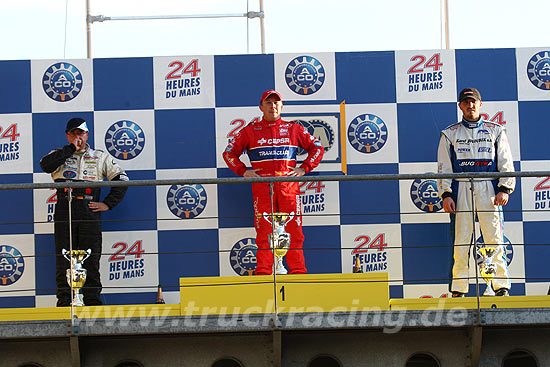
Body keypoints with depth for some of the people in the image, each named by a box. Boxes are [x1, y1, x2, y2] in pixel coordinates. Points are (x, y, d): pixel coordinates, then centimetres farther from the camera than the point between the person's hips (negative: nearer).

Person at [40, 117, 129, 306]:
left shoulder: (100, 157, 17)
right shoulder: (60, 155, 16)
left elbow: (121, 179, 14)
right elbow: (46, 165, -7)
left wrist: (108, 203, 4)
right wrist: (70, 149, -5)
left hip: (89, 213, 0)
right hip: (64, 213, 0)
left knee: (91, 261, -1)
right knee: (63, 260, -3)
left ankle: (93, 303, 2)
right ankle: (64, 302, 0)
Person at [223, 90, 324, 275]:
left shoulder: (293, 129, 14)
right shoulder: (250, 131, 13)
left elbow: (317, 147, 18)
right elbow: (229, 152, 17)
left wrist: (304, 168, 6)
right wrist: (243, 170, 4)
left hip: (289, 186, 0)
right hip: (262, 187, 0)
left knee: (294, 230, -4)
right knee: (264, 231, -4)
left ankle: (297, 271, 0)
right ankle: (263, 272, -2)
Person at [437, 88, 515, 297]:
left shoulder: (495, 131, 14)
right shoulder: (450, 134, 14)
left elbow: (506, 165, 9)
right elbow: (444, 168, 10)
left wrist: (504, 189, -4)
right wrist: (446, 194, -3)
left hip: (489, 190, 0)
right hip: (460, 190, 0)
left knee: (495, 239, -6)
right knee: (461, 240, -3)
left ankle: (501, 287, -3)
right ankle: (459, 290, 0)